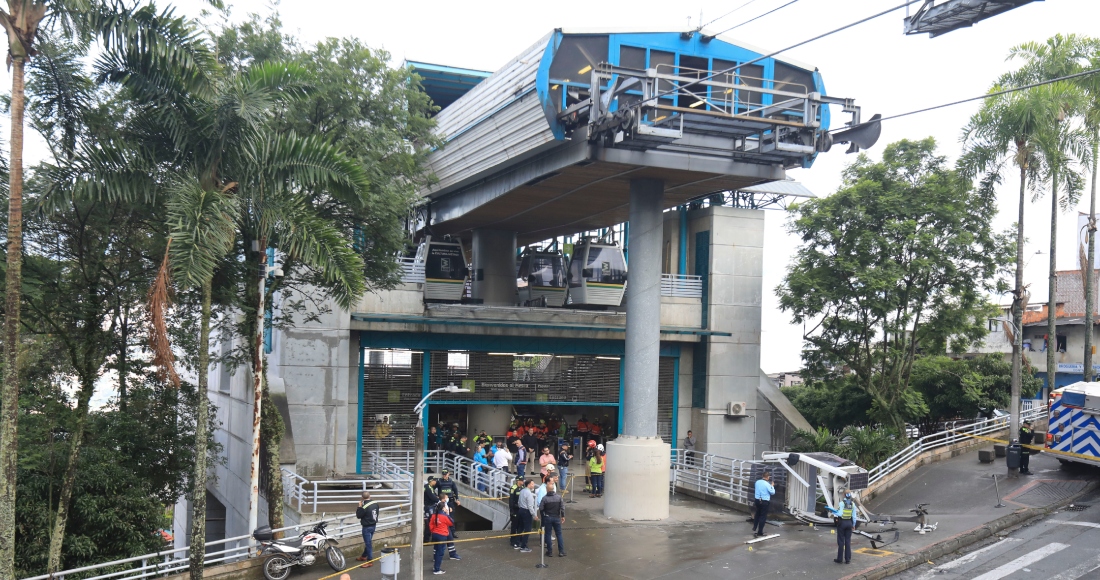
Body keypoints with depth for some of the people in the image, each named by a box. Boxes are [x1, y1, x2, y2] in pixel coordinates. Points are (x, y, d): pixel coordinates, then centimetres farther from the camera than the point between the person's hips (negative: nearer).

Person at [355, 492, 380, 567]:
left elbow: (358, 515, -13)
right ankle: (364, 556, 38)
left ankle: (370, 561, 2)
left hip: (367, 527, -8)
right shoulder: (375, 503, -3)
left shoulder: (364, 506, -25)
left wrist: (359, 507, -3)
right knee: (368, 542, 22)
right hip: (374, 525, 8)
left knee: (368, 543, -2)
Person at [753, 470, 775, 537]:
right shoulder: (767, 484, -17)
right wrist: (772, 486, 9)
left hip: (757, 500, 6)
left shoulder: (757, 482, 1)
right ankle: (759, 532, 9)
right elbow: (772, 492, -8)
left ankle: (754, 529, 29)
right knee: (763, 517, 5)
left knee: (757, 514, 25)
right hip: (764, 502, -6)